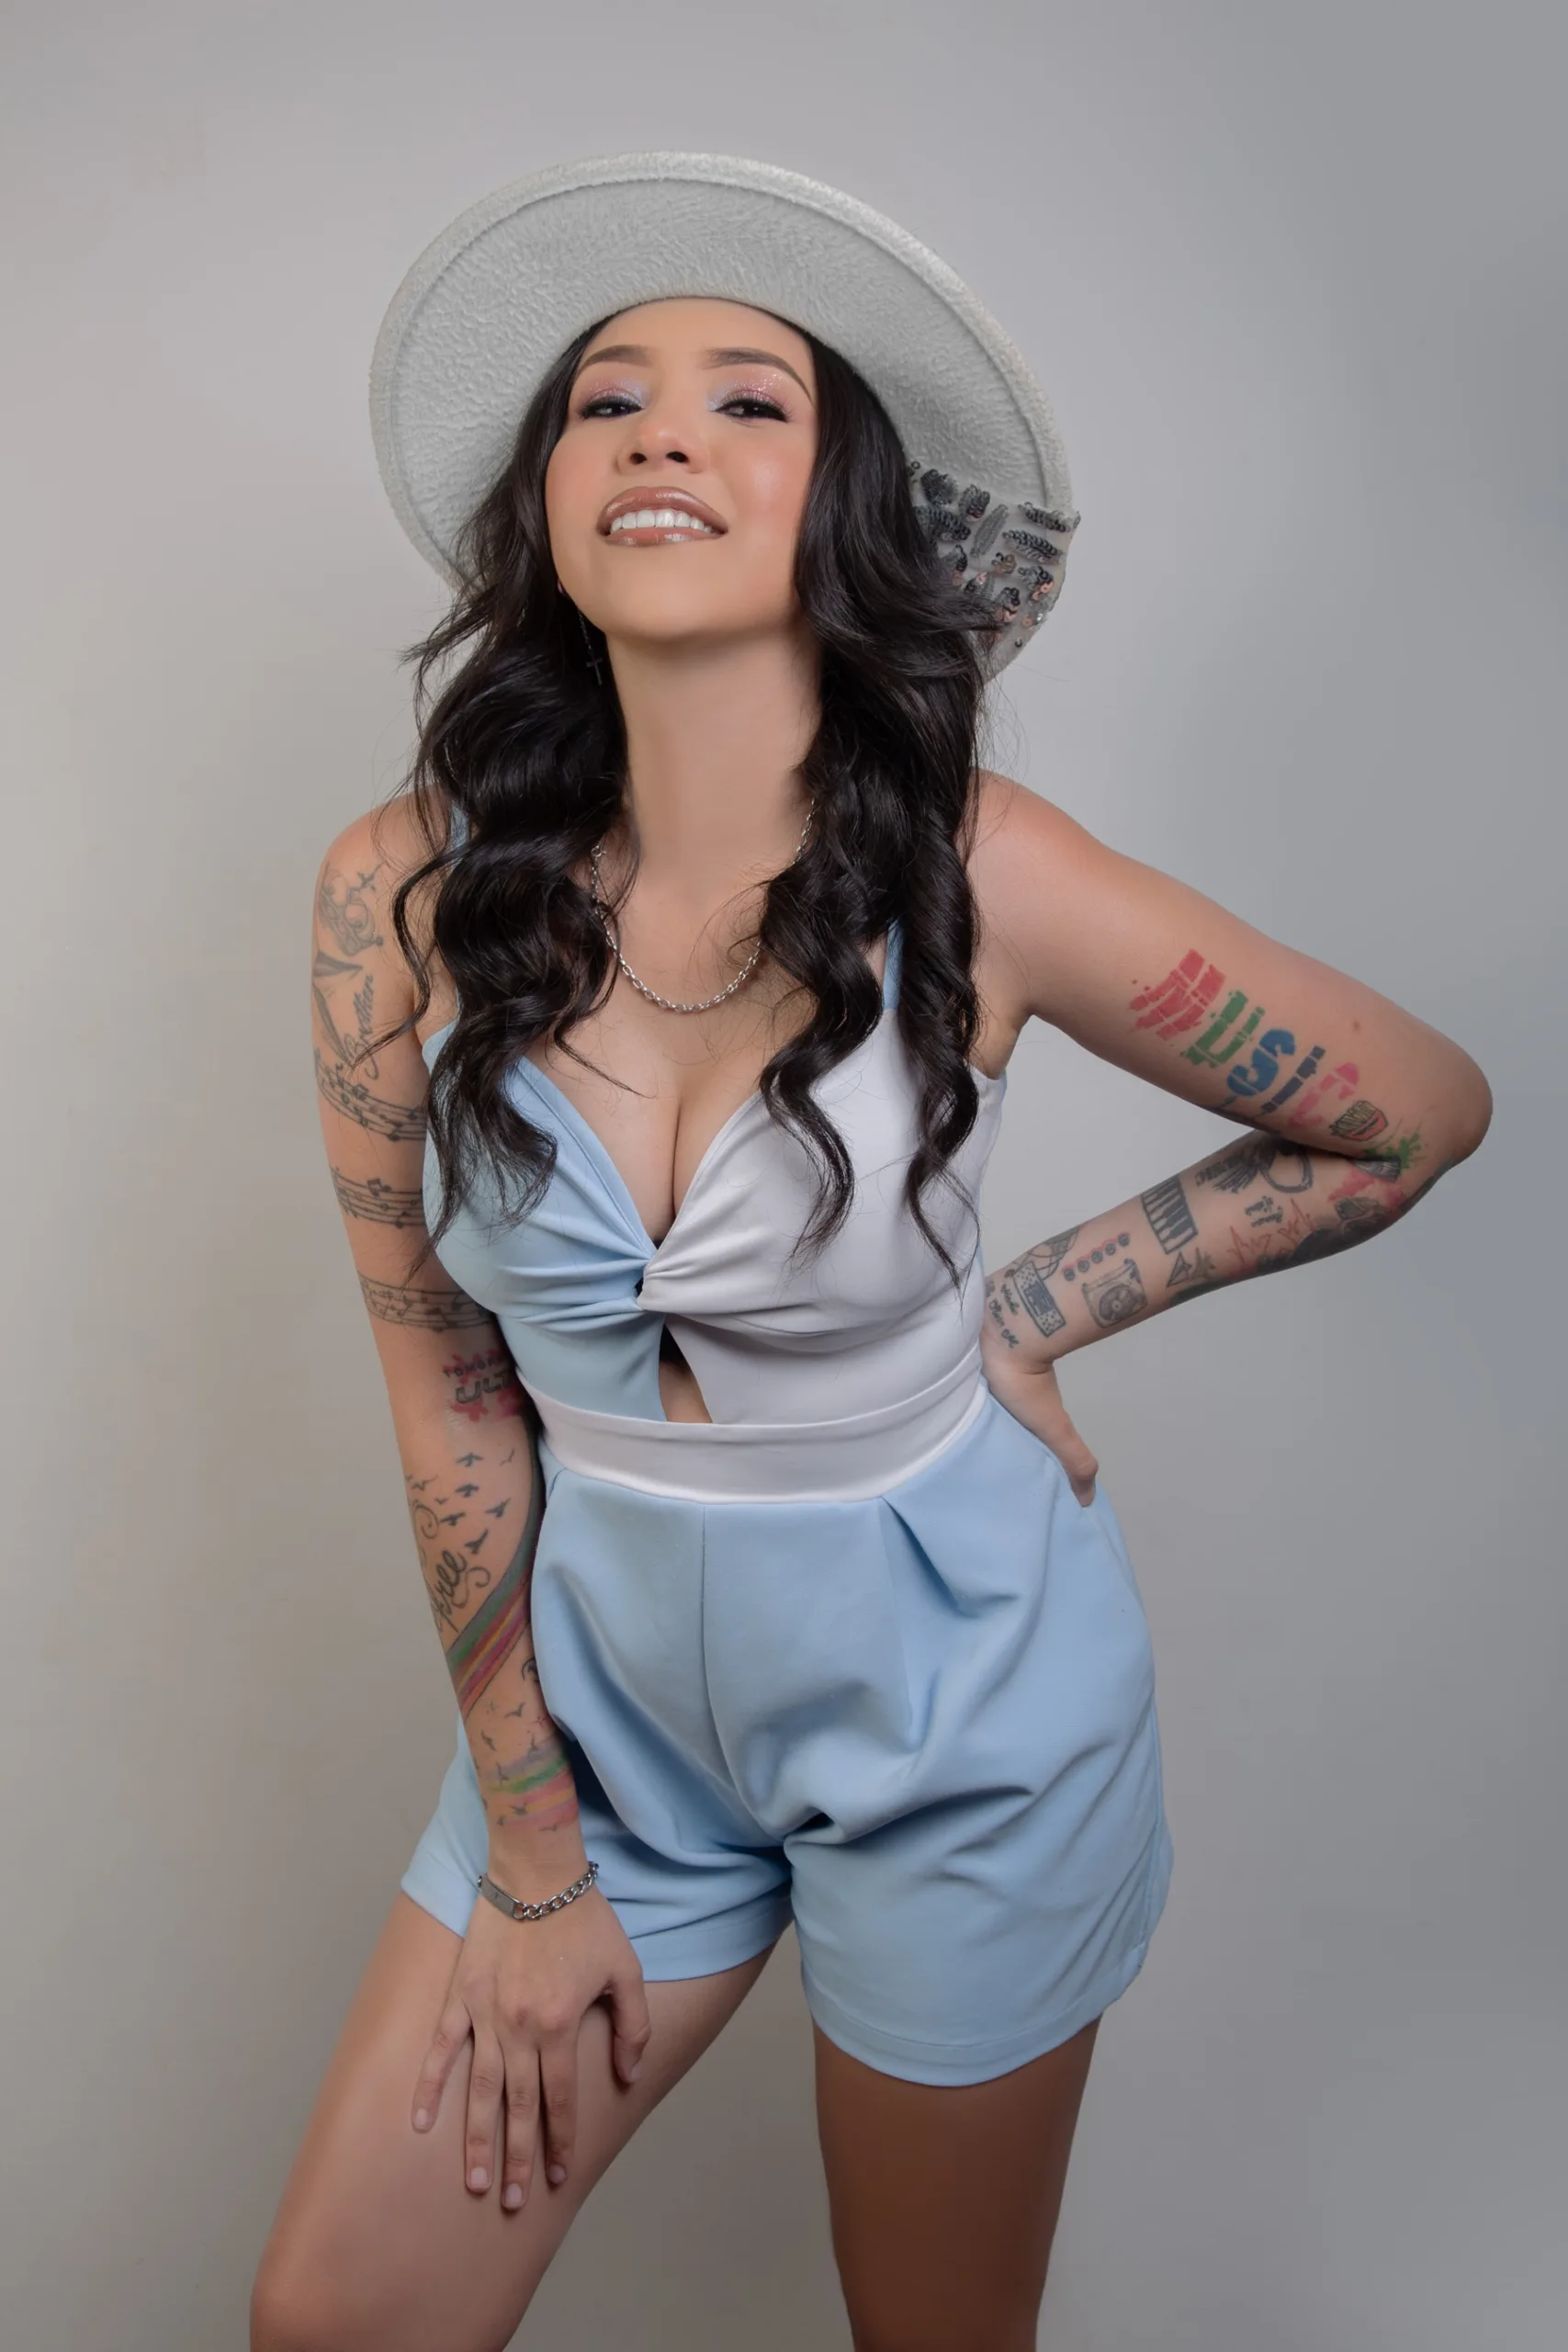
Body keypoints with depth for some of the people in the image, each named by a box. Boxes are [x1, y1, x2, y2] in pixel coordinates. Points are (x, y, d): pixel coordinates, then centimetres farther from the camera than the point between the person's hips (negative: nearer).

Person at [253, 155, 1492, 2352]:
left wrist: (1026, 1319, -9)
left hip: (954, 1694, -2)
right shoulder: (404, 892, -13)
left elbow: (1425, 1108, -4)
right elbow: (447, 1392, -6)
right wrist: (529, 1865, -1)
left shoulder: (982, 878, -19)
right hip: (599, 1668, 3)